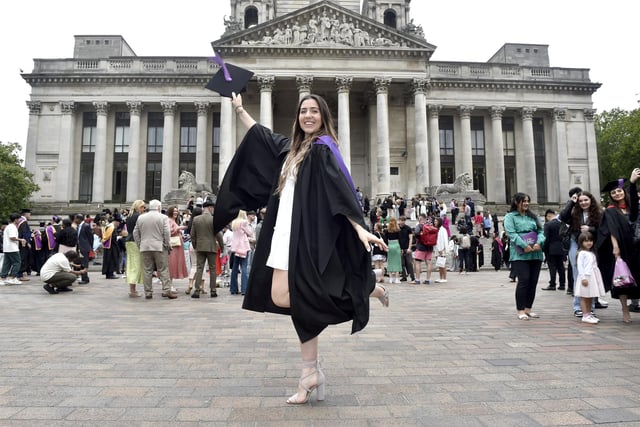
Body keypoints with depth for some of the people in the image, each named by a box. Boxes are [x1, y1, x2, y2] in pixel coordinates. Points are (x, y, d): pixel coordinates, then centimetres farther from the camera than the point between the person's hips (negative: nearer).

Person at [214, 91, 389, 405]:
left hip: (306, 233, -8)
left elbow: (342, 190, -16)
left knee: (283, 296, -15)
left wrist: (360, 228, -24)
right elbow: (261, 135, 33)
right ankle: (310, 374, 15)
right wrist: (239, 110, 40)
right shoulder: (291, 147, 17)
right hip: (286, 230, 8)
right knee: (300, 300, 6)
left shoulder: (323, 147, -5)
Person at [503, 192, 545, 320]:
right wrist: (524, 245, -21)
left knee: (533, 281, 5)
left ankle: (528, 309, 17)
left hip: (535, 254, 6)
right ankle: (520, 310, -3)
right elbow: (511, 233, -10)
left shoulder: (533, 216, 21)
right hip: (519, 254, -5)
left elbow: (541, 231, 11)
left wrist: (539, 243, -10)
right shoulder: (510, 217, 4)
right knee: (523, 280, -11)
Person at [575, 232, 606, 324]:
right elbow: (579, 266, -14)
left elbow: (594, 266, 21)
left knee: (590, 297, 11)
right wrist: (583, 277, -20)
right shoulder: (581, 253, -7)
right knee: (584, 297, -5)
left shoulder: (592, 253, 18)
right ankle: (585, 316, -5)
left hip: (593, 277, 8)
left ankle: (589, 314, 18)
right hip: (585, 277, -8)